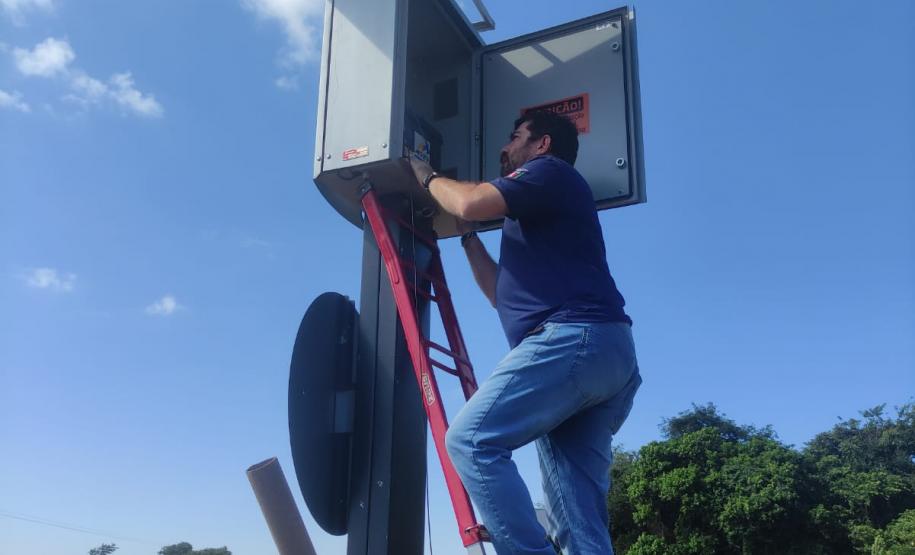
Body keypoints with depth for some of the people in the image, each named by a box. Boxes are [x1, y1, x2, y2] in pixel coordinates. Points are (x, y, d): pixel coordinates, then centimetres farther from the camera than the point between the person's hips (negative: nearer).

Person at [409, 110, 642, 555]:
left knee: (470, 439, -14)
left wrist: (428, 177, 11)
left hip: (573, 339, -10)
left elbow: (473, 204, -9)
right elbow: (502, 293, 34)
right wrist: (467, 236, 35)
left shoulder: (550, 170, 7)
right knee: (579, 512, 2)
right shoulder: (535, 221, 34)